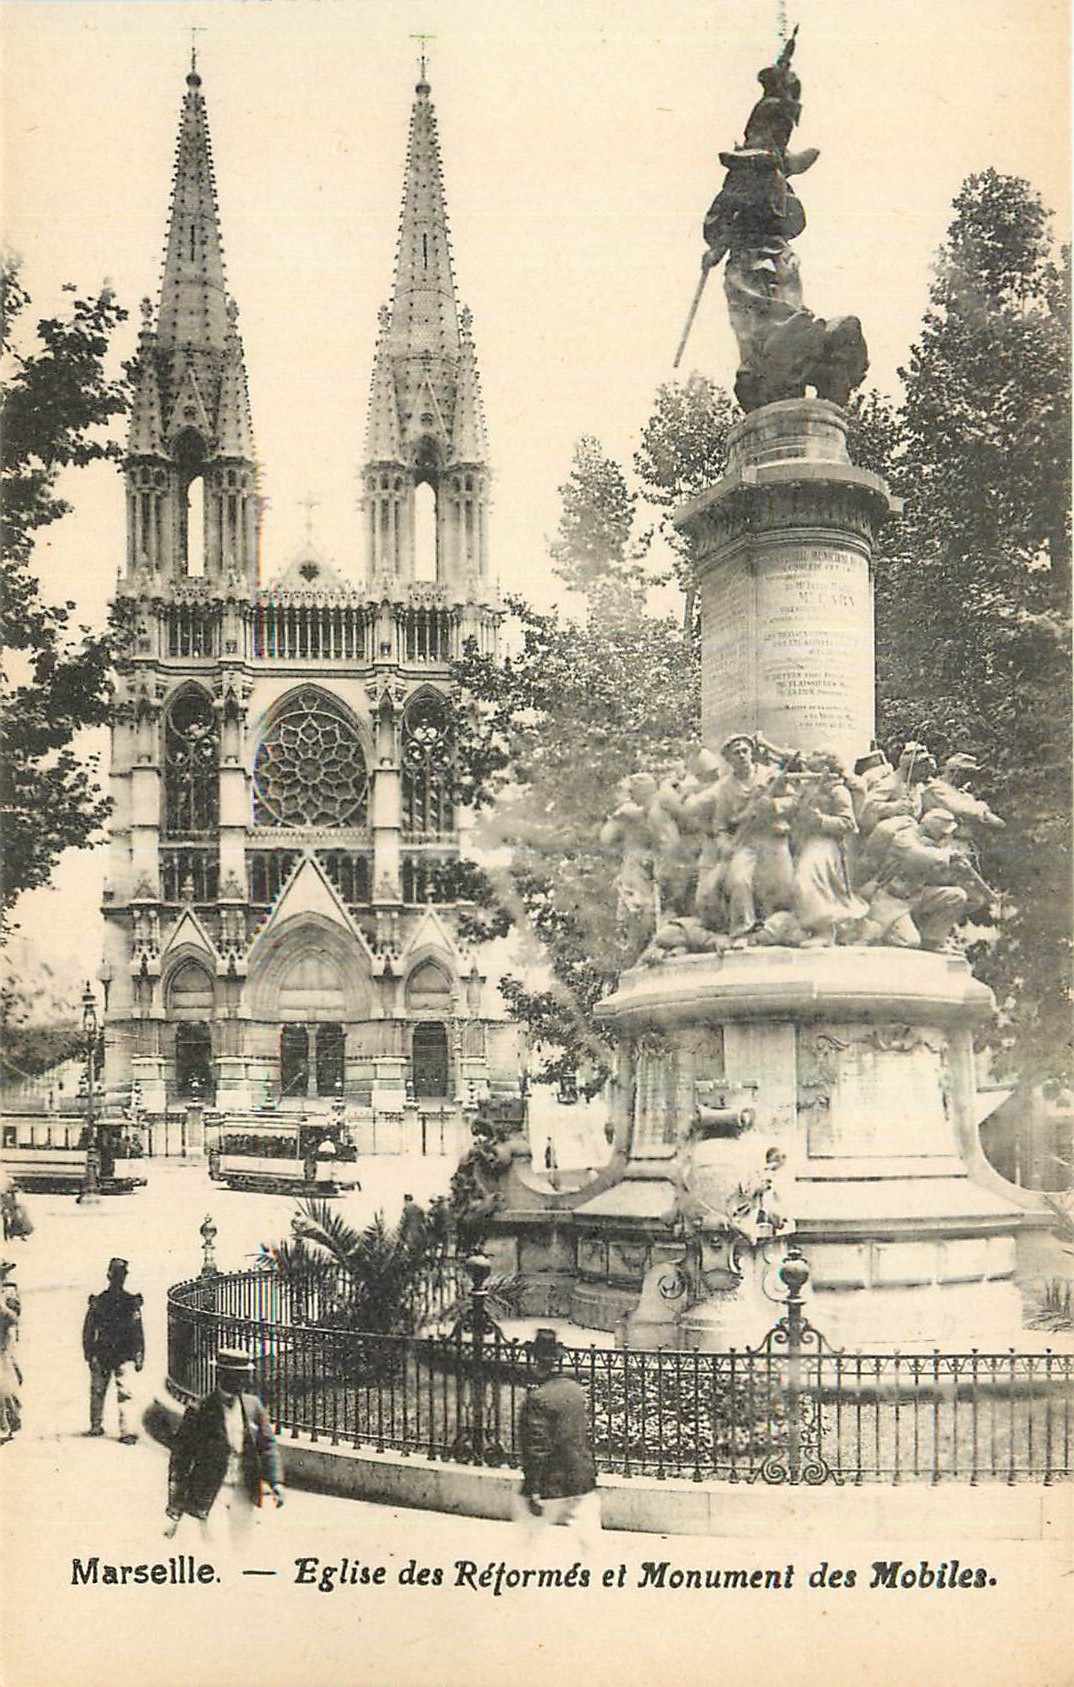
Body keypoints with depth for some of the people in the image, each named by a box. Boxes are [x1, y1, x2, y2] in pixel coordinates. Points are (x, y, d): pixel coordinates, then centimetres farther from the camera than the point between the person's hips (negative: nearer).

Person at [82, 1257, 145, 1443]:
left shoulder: (132, 1302, 5)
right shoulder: (98, 1302, 3)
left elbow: (137, 1332, 7)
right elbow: (88, 1331, 5)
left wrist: (139, 1357, 4)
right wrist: (89, 1356, 0)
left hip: (123, 1356, -1)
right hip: (101, 1356, 1)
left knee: (124, 1393, -8)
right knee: (97, 1391, 9)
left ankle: (125, 1431, -9)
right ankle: (96, 1426, 26)